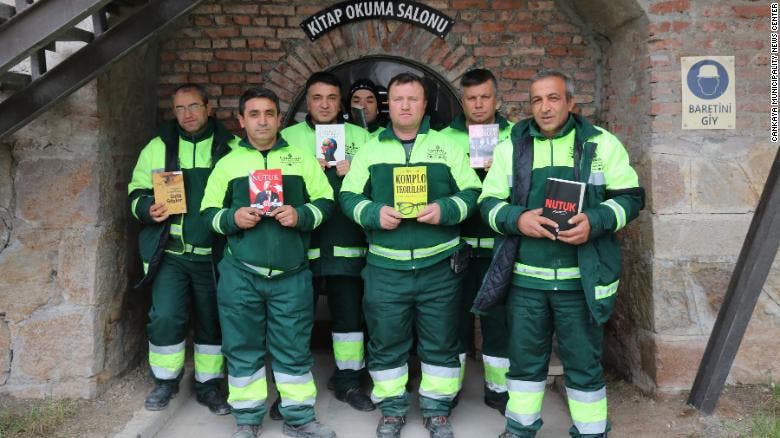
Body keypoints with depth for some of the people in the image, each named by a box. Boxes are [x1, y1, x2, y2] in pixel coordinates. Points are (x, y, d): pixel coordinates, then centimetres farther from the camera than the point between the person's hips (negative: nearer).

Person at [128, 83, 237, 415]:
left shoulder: (231, 148, 3)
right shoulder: (157, 147, 7)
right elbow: (136, 192, 10)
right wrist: (148, 210, -11)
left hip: (213, 254, 0)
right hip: (169, 252, 1)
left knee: (212, 320, 9)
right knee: (165, 317, -4)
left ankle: (209, 384, 26)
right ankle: (165, 380, 20)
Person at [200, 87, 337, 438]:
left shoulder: (302, 159, 8)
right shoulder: (227, 164, 9)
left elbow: (325, 202, 7)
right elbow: (209, 214, 9)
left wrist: (300, 215, -12)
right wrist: (232, 218, -12)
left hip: (292, 275, 0)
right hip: (240, 274, 1)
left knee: (294, 348, 6)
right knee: (243, 348, 8)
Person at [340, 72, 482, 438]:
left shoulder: (447, 147, 5)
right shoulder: (369, 150, 7)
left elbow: (471, 193, 3)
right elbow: (349, 197, 6)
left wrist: (445, 210, -16)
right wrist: (374, 213, -14)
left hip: (439, 265, 0)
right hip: (385, 267, 1)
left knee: (441, 343, 9)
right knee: (386, 342, 9)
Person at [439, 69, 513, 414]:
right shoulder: (444, 138, 6)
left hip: (499, 246, 0)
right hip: (457, 244, 0)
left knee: (499, 318, 9)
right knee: (456, 316, 9)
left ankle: (498, 388, 25)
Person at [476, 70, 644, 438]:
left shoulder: (602, 143, 2)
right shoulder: (510, 147, 7)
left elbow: (630, 197, 2)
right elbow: (489, 202, 6)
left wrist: (595, 222, -16)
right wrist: (517, 219, -15)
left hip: (582, 279, -1)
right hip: (525, 277, 2)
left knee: (584, 363, 9)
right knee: (524, 358, 14)